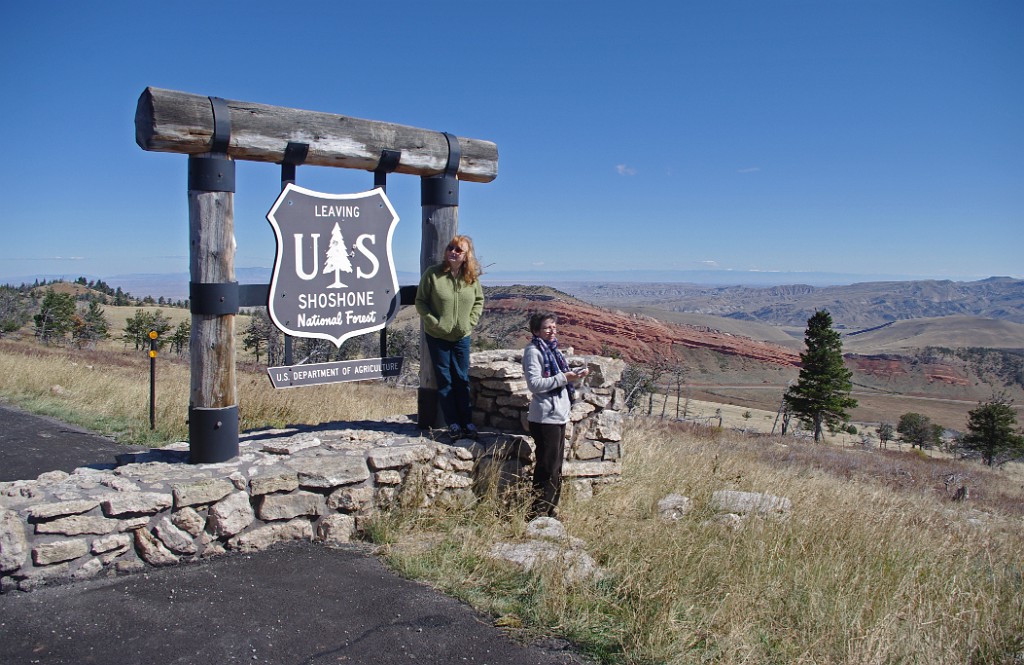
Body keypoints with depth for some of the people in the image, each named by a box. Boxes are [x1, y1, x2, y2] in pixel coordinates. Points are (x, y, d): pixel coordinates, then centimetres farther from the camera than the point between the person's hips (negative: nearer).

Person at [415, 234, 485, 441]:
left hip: (462, 336, 2)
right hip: (437, 336, -2)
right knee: (445, 380, 4)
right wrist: (433, 321, -14)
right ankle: (453, 423, 13)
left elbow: (479, 300, 11)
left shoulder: (472, 277, -2)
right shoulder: (433, 273, -11)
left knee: (462, 379, 7)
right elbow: (420, 301, -6)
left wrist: (471, 321, -1)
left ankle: (467, 422, 16)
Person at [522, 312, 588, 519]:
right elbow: (535, 384, -20)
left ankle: (551, 510, 26)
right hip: (545, 418, -9)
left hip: (559, 416, 9)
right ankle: (538, 514, 5)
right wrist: (563, 377, -22)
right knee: (547, 468, -5)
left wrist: (575, 374, 6)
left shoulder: (553, 350, 16)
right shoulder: (533, 351, -11)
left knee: (556, 466, 15)